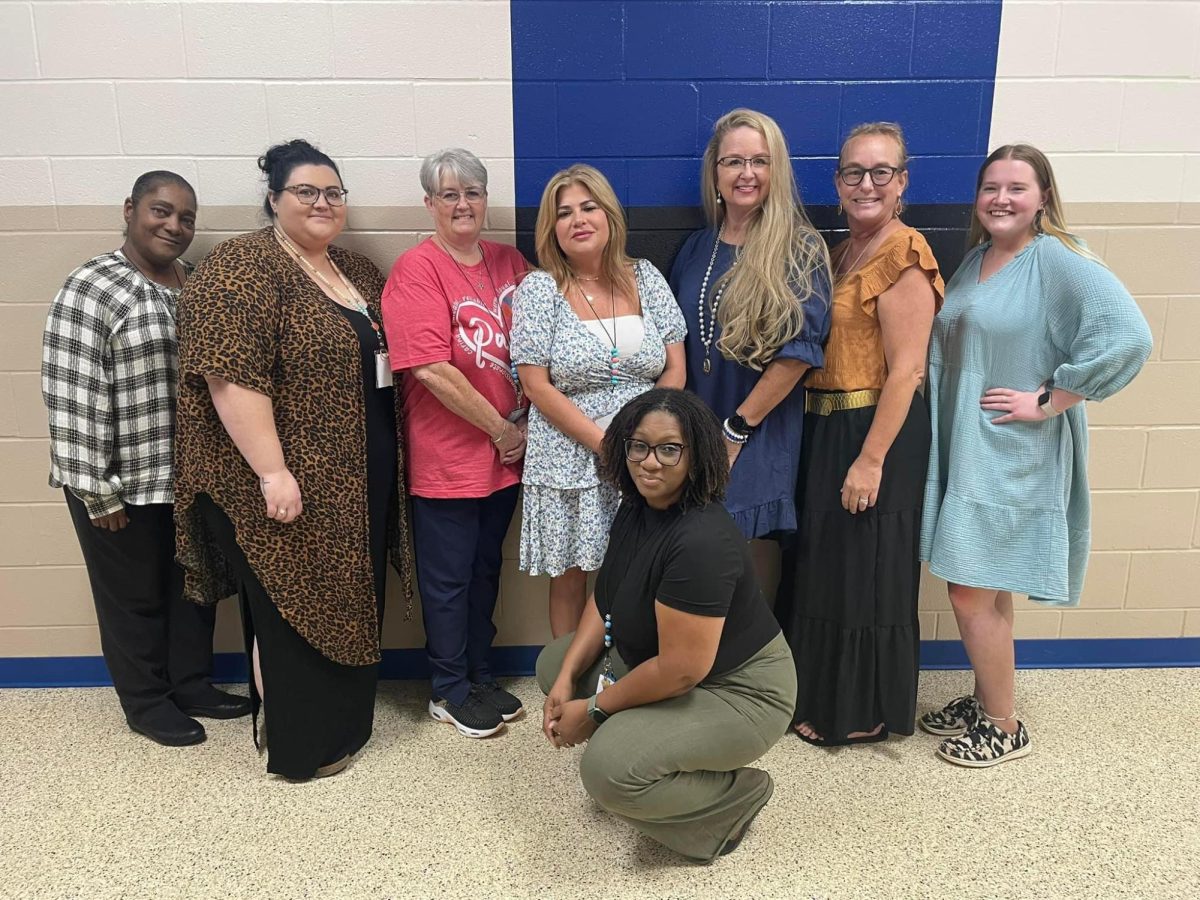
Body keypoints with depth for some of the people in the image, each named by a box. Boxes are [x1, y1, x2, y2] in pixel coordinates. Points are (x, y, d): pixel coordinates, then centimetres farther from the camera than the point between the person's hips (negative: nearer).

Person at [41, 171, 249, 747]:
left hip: (190, 475, 7)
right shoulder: (90, 290, -15)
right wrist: (97, 491, -17)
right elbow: (73, 398, -17)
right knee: (136, 596, 11)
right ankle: (147, 703, 29)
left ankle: (192, 684, 37)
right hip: (125, 483, -6)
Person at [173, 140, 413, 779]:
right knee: (293, 608, 5)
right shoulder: (244, 267, -13)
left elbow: (381, 358, 20)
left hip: (358, 484, 8)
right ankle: (299, 745, 21)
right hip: (291, 484, -8)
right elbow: (231, 377, -20)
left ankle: (342, 720, 35)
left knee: (348, 602, 18)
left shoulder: (357, 272, 13)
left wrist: (390, 470, 16)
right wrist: (272, 472, -24)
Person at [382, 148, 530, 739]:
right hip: (446, 459, -6)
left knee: (486, 570, 19)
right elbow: (432, 370, -20)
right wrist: (499, 429, -14)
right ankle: (450, 692, 26)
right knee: (448, 578, 8)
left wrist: (524, 428, 0)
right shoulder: (416, 270, -12)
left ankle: (479, 678, 36)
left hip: (506, 454, 6)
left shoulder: (510, 263, 7)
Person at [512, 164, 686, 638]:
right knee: (570, 577, 9)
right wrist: (606, 443, -14)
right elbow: (537, 387, -8)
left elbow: (675, 369, 4)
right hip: (569, 463, -2)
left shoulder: (646, 278, 6)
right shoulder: (538, 289, -3)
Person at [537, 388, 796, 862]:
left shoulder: (701, 541, -32)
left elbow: (681, 670, -30)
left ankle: (738, 794, -1)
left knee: (610, 770, -26)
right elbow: (605, 599, 5)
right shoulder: (637, 508, -4)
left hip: (739, 693, -9)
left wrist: (593, 709, -17)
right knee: (554, 660, 9)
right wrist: (566, 678, -7)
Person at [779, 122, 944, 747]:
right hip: (825, 430, 9)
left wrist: (871, 460, -22)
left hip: (877, 432, -9)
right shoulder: (844, 251, 13)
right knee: (825, 563, 18)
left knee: (865, 568, 4)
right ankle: (825, 695, 37)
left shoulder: (903, 253, -14)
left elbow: (906, 369, -19)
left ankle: (861, 714, 23)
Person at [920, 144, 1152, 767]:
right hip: (963, 448, 7)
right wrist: (944, 430, 11)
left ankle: (1005, 728, 16)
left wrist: (1047, 401, -19)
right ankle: (985, 701, 33)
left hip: (1013, 456, -7)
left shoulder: (1058, 260, -13)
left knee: (972, 591, -3)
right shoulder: (974, 260, 11)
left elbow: (1127, 338, -25)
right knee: (985, 588, 17)